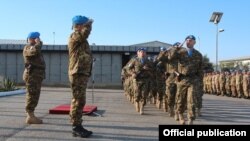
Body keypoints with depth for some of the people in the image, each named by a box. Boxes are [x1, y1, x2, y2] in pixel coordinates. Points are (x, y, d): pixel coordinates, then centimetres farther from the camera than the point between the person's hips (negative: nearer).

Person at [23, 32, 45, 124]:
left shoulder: (33, 48, 25)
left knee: (33, 96, 9)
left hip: (35, 76, 10)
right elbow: (35, 50, -30)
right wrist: (38, 43, -15)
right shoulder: (28, 47, -8)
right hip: (32, 76, -10)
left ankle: (30, 116, 13)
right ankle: (30, 117, -10)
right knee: (32, 96, -11)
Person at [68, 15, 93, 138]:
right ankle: (76, 128, -2)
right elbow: (86, 32, -25)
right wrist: (89, 23, -10)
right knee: (78, 101, -8)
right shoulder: (74, 36, -10)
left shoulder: (81, 39, 20)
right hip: (78, 74, -10)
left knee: (80, 101, 12)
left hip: (82, 73, 10)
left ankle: (78, 126, 19)